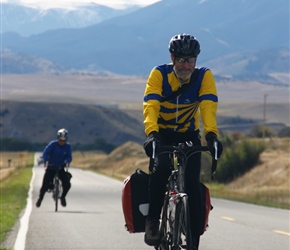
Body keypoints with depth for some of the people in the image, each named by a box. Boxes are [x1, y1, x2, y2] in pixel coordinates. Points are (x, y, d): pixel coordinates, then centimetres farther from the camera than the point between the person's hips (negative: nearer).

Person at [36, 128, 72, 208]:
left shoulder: (67, 146, -6)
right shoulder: (53, 144, -13)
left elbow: (69, 156, -11)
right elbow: (45, 153, -21)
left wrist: (67, 162, -34)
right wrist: (46, 162, -39)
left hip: (61, 168, 2)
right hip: (50, 167, -2)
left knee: (67, 184, -15)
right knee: (45, 185, -8)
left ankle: (63, 197, 14)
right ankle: (40, 198, 21)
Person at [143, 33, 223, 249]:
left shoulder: (204, 76, -16)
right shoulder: (159, 74, -19)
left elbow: (208, 107, -28)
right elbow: (150, 107, -30)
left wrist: (212, 135, -45)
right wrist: (151, 134, -47)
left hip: (189, 135, 1)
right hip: (163, 133, -1)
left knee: (192, 182, -15)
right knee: (160, 168, -31)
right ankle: (152, 221, -18)